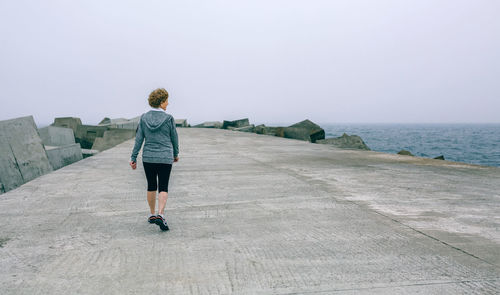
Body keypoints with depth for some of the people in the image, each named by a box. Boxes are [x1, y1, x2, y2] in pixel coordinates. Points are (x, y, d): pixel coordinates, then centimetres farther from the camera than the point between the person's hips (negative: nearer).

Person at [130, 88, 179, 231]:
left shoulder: (144, 118, -1)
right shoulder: (168, 118, -8)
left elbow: (139, 139, -1)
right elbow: (174, 138, 2)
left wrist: (133, 158, 4)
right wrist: (176, 154, 18)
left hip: (148, 158, 3)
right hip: (165, 158, -3)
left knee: (151, 186, 17)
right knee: (163, 187, 2)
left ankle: (152, 214, 26)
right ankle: (160, 214, -15)